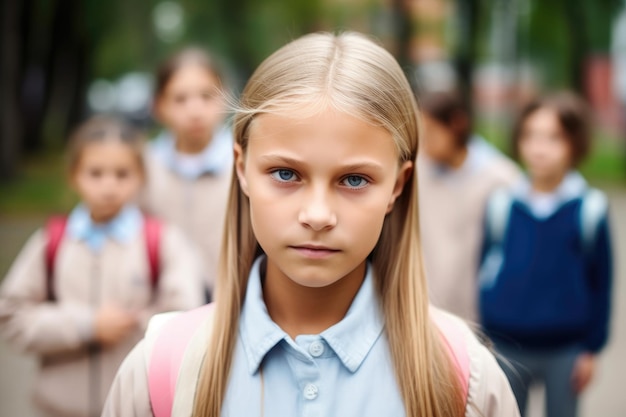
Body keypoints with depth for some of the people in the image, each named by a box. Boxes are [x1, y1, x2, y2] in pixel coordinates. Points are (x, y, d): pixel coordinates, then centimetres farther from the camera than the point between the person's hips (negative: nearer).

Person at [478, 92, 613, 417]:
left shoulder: (589, 208, -7)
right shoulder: (502, 204, -3)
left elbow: (600, 281, 0)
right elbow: (484, 270, 6)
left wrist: (592, 349, 1)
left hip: (565, 352, -1)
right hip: (508, 348, 1)